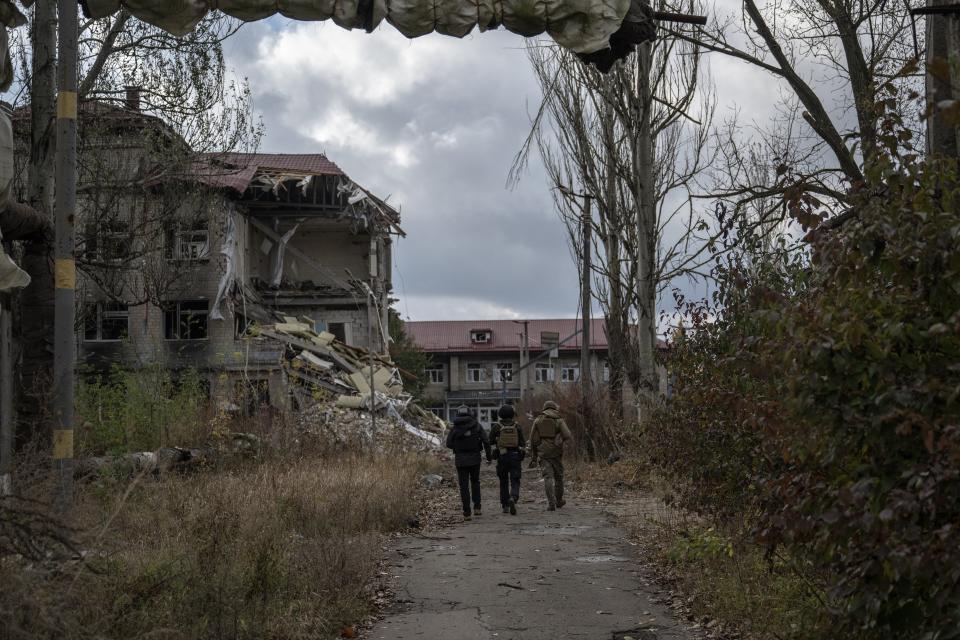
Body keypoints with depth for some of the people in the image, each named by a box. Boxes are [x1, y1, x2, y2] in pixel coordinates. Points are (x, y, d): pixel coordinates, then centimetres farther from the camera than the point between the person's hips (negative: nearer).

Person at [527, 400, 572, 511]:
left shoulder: (538, 420, 7)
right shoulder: (559, 420, 0)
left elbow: (533, 439, 6)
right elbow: (568, 436, -11)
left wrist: (533, 457, 13)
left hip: (543, 453, 1)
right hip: (556, 453, -1)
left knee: (548, 477, -4)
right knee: (558, 476, 17)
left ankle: (551, 503, -17)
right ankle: (558, 501, 31)